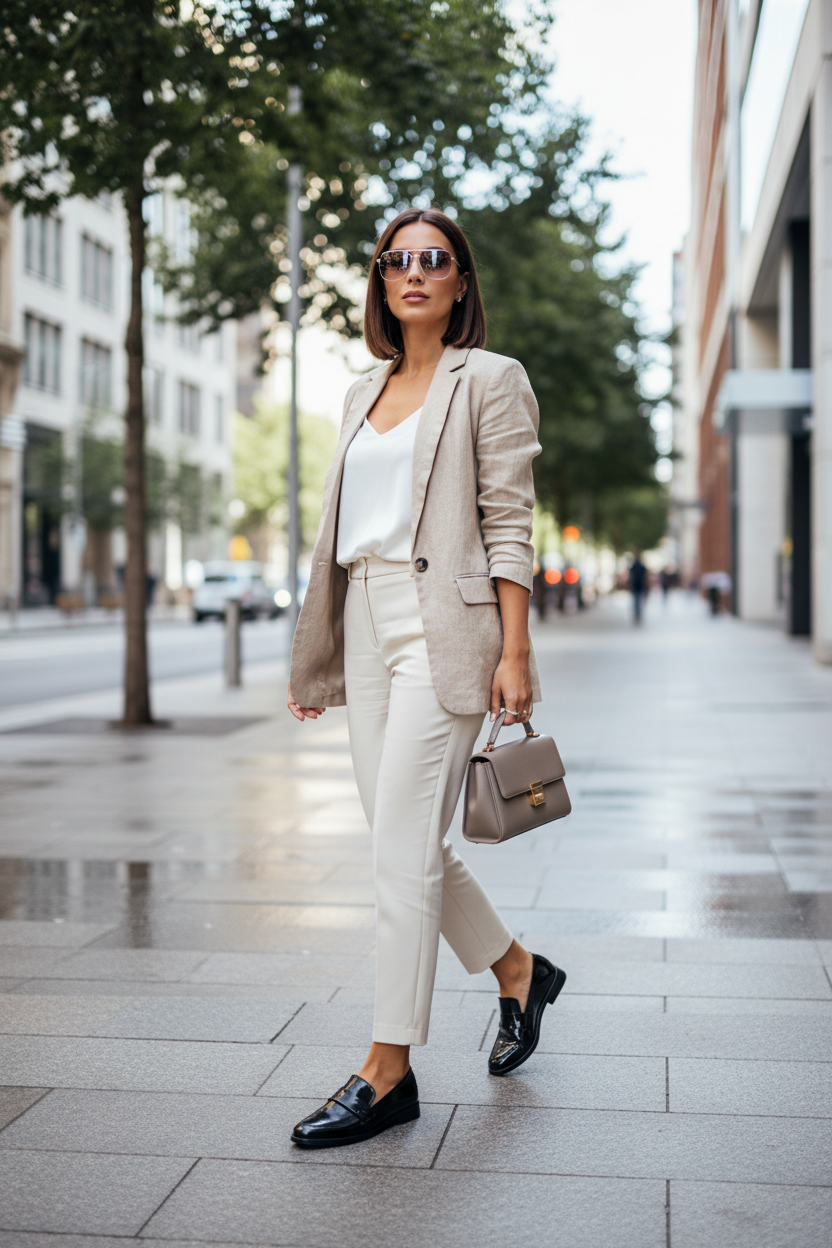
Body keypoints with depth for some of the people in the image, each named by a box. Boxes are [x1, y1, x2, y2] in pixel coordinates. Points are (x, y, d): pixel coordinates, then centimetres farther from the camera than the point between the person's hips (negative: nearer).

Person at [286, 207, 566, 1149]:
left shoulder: (489, 380, 1)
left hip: (444, 629, -7)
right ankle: (519, 973, 31)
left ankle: (388, 1071, -1)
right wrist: (316, 657, 15)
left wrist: (513, 653, -13)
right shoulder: (362, 394, 19)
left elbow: (509, 525, -6)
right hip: (368, 629, 7)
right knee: (405, 843, 9)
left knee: (404, 848, -9)